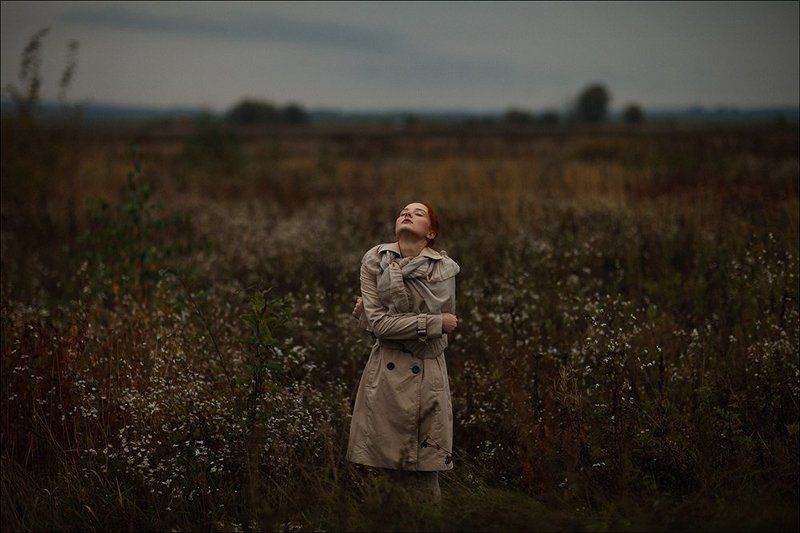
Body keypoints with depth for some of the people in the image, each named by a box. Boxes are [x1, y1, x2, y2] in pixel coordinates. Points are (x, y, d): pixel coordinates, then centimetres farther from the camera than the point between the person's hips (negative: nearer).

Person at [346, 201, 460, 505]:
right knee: (385, 468, 1)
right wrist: (435, 322, -7)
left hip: (428, 375, 0)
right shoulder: (375, 260, 2)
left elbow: (445, 330, 4)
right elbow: (379, 323, -5)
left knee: (423, 474, -1)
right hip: (385, 374, 1)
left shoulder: (445, 268, 2)